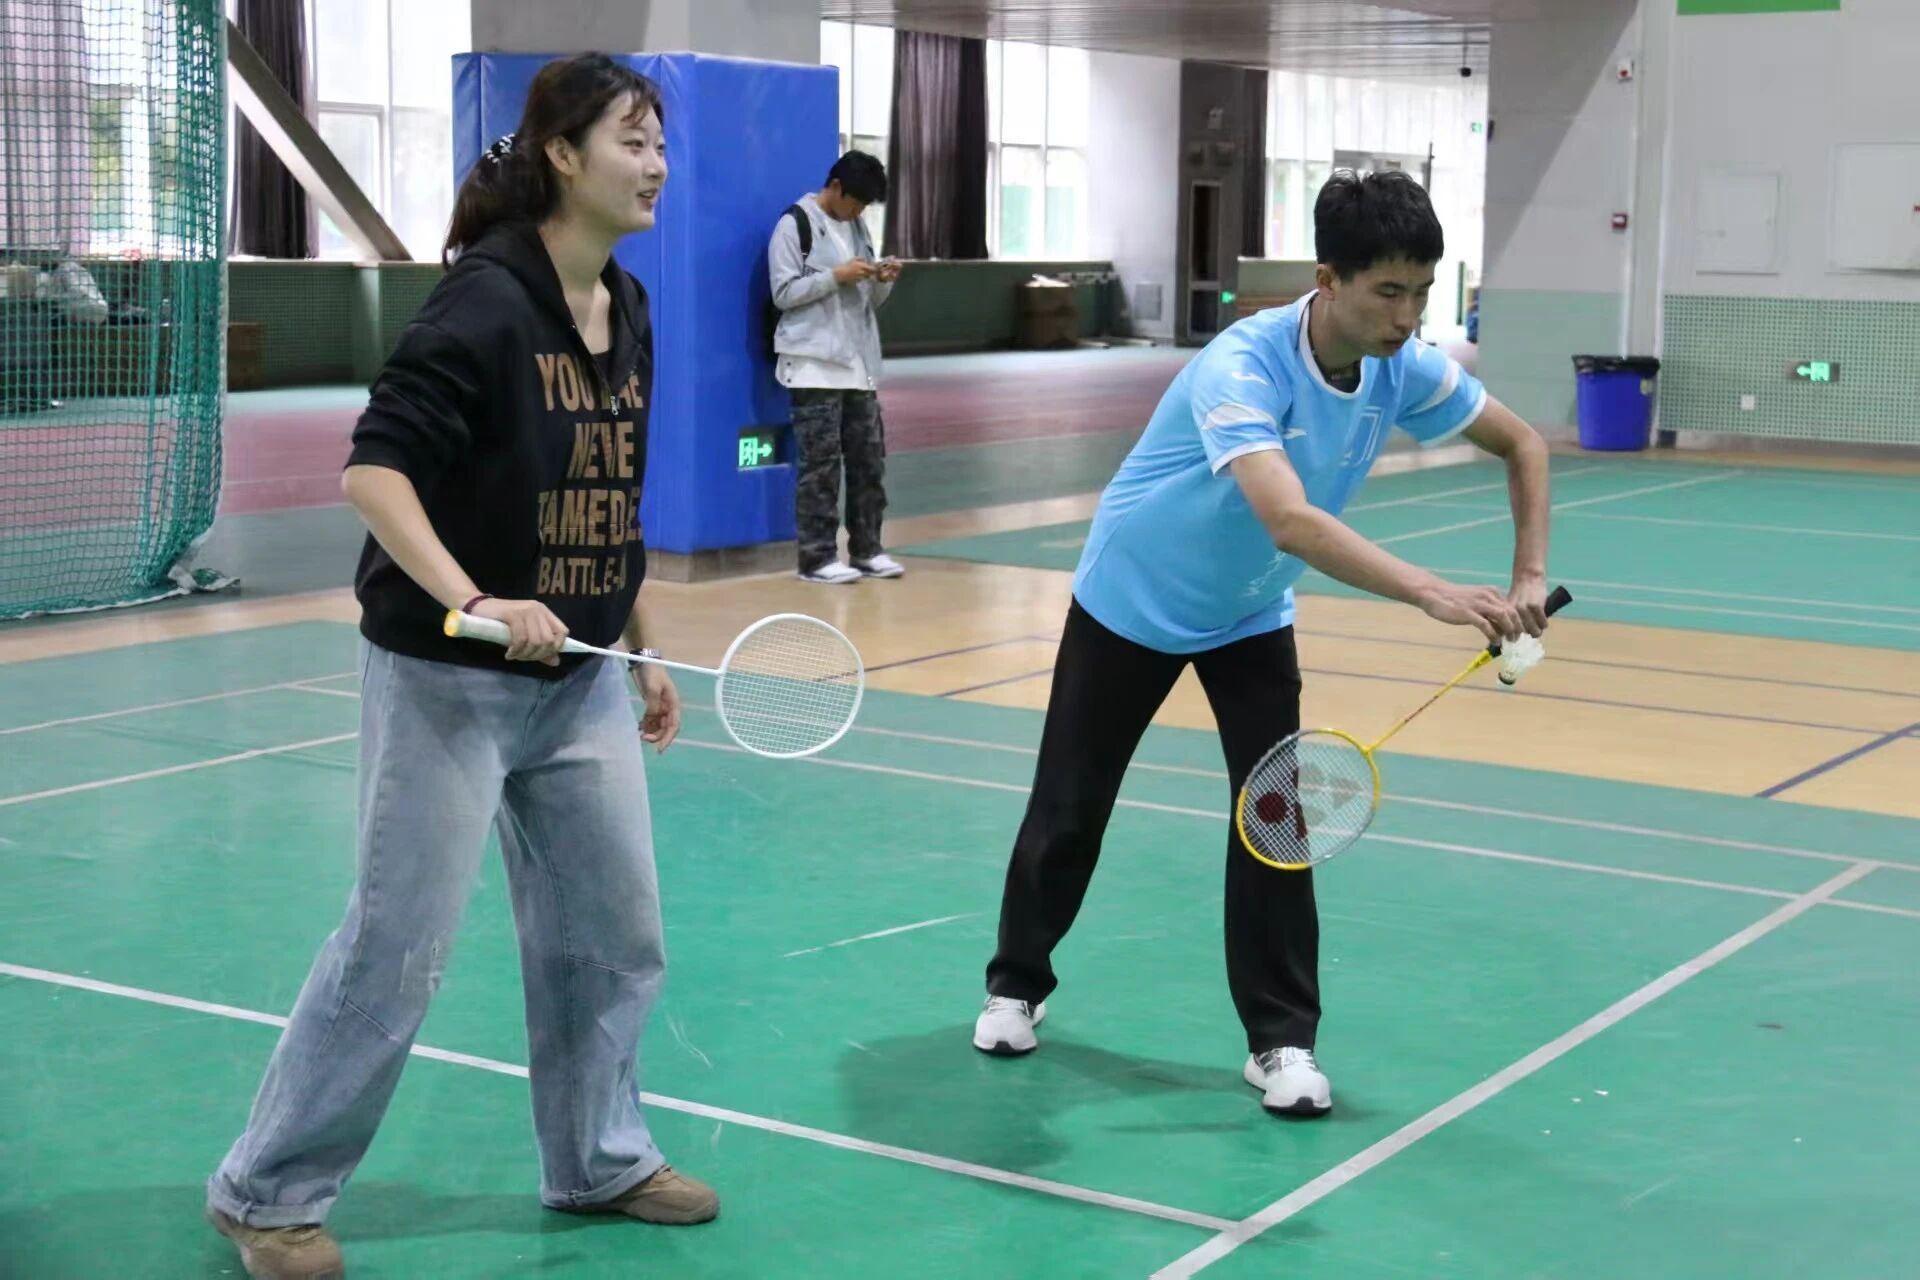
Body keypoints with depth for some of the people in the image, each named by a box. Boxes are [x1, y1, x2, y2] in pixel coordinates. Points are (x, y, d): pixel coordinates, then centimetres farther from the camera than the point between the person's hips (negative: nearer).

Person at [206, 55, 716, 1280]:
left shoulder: (628, 310, 7)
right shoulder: (485, 302, -17)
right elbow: (374, 468, -22)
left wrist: (643, 647, 19)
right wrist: (474, 601, -32)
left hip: (580, 683, 8)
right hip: (450, 680, -7)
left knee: (614, 932, 13)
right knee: (396, 950, 0)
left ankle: (599, 1157, 32)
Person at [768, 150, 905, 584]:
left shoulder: (857, 227, 17)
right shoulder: (795, 224, -4)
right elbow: (784, 292, -10)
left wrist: (883, 281, -1)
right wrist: (836, 276, -17)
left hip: (859, 365, 7)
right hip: (815, 366, -7)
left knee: (869, 457, 7)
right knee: (820, 462, -7)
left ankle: (866, 550, 15)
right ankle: (817, 557, -3)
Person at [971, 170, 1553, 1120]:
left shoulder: (1405, 369, -17)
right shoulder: (1242, 367, -37)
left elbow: (1521, 444, -1)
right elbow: (1290, 521, -51)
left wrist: (1528, 576, -14)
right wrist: (1432, 594, -59)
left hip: (1251, 614, 4)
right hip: (1132, 601, -4)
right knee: (1069, 807, 9)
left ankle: (1280, 1040, 3)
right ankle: (1016, 983, 32)